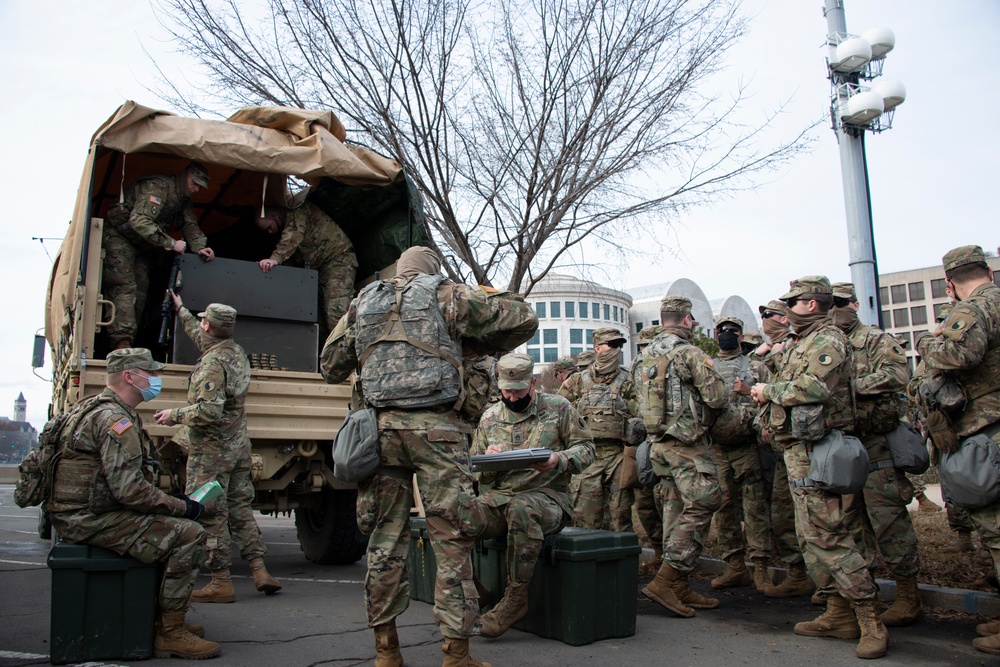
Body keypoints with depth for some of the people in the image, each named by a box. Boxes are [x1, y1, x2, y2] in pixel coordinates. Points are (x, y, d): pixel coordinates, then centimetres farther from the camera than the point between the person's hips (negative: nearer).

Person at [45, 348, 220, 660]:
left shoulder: (97, 408, 17)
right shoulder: (115, 420, -18)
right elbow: (130, 490, -26)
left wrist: (173, 500, 11)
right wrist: (182, 507, -13)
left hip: (83, 512, 11)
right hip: (90, 520, -11)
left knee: (174, 524, 19)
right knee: (189, 534, -17)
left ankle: (163, 617, 22)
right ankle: (169, 634, -8)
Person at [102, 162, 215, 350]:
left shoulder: (184, 201, 9)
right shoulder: (158, 187, -21)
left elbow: (191, 226, 9)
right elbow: (139, 221, -30)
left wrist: (200, 247, -12)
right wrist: (171, 244, -30)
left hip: (142, 248, 9)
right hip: (118, 237, -9)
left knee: (140, 293, 2)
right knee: (124, 287, -20)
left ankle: (128, 344, 4)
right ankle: (121, 341, -29)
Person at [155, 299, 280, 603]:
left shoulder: (212, 363, -19)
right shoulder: (236, 352, 9)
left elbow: (209, 411, -27)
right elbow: (202, 339, 31)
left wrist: (175, 415, -12)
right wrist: (181, 310, 42)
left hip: (212, 450, -9)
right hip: (239, 446, 9)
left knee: (210, 514, 0)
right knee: (240, 508, 13)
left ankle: (221, 582, 5)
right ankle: (260, 571, 12)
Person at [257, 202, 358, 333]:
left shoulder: (299, 210, -7)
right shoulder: (287, 224, 21)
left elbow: (294, 236, -26)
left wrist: (275, 258, -36)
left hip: (339, 257, -10)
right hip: (321, 265, 10)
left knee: (335, 314, -22)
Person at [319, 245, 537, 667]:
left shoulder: (363, 303, 18)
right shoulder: (446, 296, 7)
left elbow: (330, 367, 24)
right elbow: (523, 319, 8)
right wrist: (481, 346, 21)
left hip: (381, 427, 4)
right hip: (435, 427, -4)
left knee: (385, 537, 11)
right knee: (451, 539, 0)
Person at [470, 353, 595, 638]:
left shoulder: (558, 408, 5)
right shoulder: (490, 417, 14)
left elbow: (585, 448, 4)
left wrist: (559, 460, -17)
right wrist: (487, 459, -7)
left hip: (547, 495, -3)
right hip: (497, 496, 3)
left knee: (521, 508, -40)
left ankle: (516, 596, -21)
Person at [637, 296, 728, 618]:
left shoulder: (647, 355, 12)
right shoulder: (690, 354, -11)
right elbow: (718, 398, -13)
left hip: (658, 442, 8)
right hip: (687, 444, -8)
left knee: (677, 511, 13)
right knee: (701, 507, -5)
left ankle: (679, 587, 17)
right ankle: (665, 580, -10)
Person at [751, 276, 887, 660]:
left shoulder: (829, 340, -11)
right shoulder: (797, 343, 20)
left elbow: (812, 388, -24)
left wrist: (769, 390, -11)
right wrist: (768, 395, 5)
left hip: (814, 448, -10)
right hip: (797, 449, 10)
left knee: (828, 534, -11)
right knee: (811, 536, 13)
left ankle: (869, 620, -3)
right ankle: (838, 614, 21)